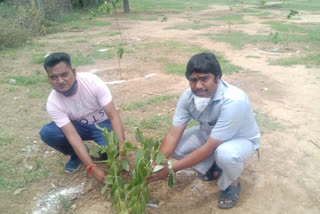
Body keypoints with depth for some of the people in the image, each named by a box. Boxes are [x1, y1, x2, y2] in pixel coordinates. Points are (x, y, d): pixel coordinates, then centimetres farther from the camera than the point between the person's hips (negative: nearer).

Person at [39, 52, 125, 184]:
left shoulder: (92, 81, -30)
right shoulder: (53, 103, -24)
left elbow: (113, 115, -28)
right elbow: (73, 136, -30)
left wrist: (122, 148, -38)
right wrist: (93, 168, -37)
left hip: (103, 123, -2)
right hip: (79, 126, 2)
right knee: (47, 133, -24)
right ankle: (76, 156, 4)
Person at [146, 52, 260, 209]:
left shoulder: (233, 101, -39)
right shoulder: (189, 95, -20)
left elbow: (209, 148, -37)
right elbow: (173, 134, -19)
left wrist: (171, 168, -35)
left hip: (241, 139, -5)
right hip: (210, 133, 5)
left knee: (225, 154, -39)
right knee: (175, 147, -13)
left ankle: (232, 184, -2)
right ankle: (212, 166, 13)